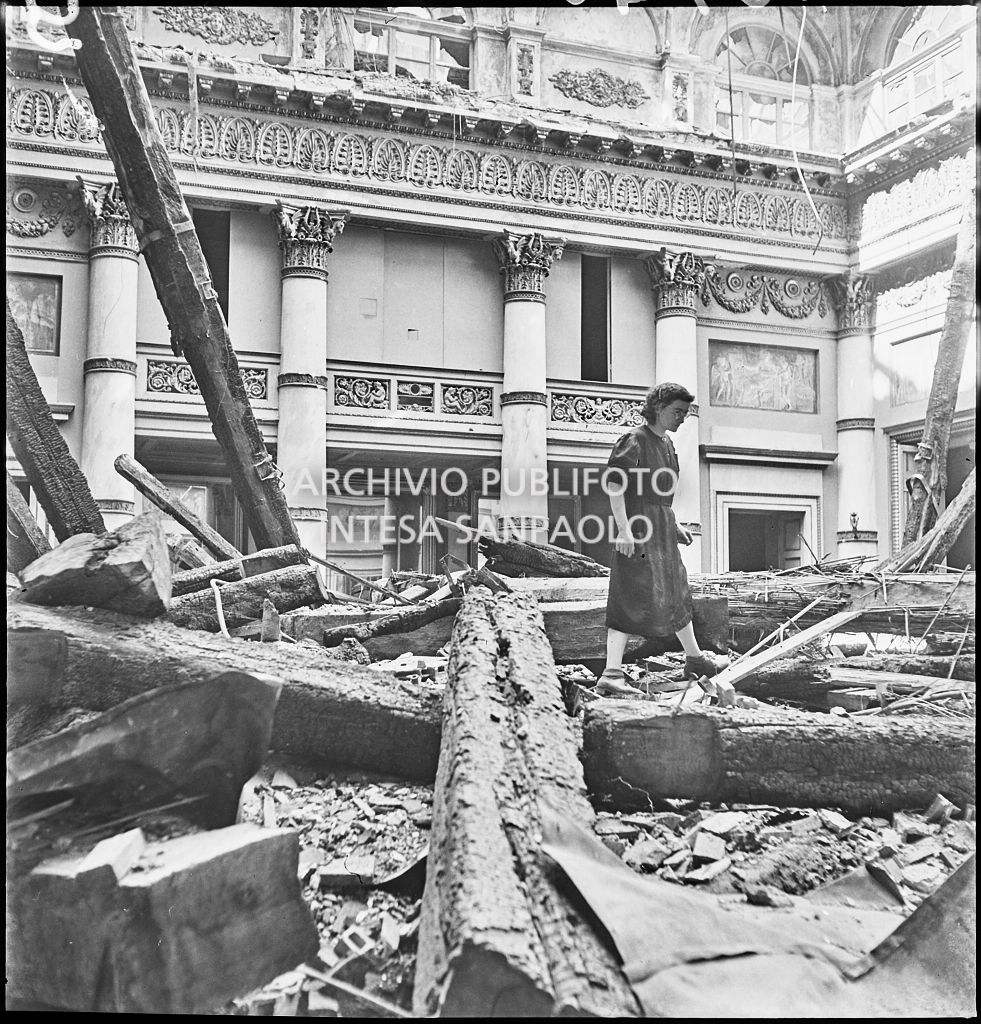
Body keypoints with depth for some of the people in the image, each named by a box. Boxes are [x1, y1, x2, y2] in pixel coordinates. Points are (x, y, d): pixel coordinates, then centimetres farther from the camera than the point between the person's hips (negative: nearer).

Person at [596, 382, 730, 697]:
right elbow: (613, 485, -20)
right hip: (638, 531, -10)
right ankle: (611, 675, -6)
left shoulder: (666, 443, 16)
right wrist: (623, 528, -26)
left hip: (662, 530, 10)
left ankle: (694, 658, 33)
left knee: (676, 593, 18)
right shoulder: (634, 441, -13)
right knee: (632, 600, -10)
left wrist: (675, 525, 23)